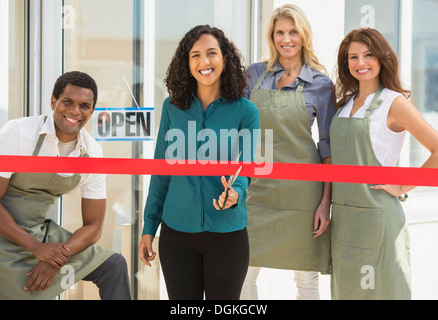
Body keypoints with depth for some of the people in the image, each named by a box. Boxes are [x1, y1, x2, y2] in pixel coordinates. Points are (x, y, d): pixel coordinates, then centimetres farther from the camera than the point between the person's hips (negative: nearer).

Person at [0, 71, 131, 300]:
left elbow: (93, 226, 0)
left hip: (42, 234, 5)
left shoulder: (92, 153, -4)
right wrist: (36, 247, -25)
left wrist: (55, 260, -17)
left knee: (114, 266, -1)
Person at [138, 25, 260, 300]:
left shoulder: (245, 111, -3)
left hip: (226, 231, -2)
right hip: (177, 230, 2)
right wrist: (149, 227, 5)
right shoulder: (172, 107, 3)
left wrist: (236, 193, -30)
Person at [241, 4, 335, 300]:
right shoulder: (255, 74, 7)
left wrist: (326, 201, -5)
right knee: (244, 272, 2)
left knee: (306, 276, 4)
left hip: (300, 187, -2)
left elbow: (329, 146, -1)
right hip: (257, 185, 2)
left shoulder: (320, 84, 0)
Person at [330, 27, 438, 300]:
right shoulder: (346, 103, 12)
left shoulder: (394, 102, -8)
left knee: (380, 290, 1)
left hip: (376, 215, -7)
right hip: (343, 215, 7)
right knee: (346, 289, 13)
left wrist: (402, 188, -11)